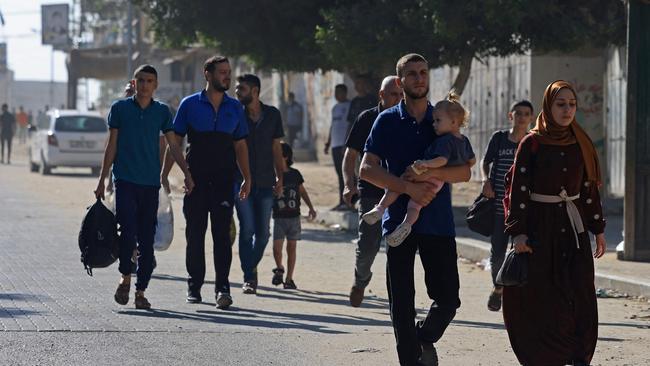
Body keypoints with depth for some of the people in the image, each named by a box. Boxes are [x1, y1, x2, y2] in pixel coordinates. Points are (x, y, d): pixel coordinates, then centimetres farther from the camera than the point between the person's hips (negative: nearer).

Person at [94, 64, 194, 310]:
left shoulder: (162, 112, 9)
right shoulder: (120, 108, 5)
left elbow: (173, 145, 10)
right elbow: (112, 146, 7)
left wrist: (187, 173, -3)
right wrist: (102, 180, 5)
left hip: (150, 182, 2)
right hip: (125, 180, -2)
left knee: (147, 240, 2)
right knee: (128, 232, -14)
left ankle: (140, 291, 9)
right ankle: (126, 279, 7)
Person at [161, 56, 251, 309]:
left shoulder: (235, 108, 11)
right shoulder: (190, 105, 4)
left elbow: (240, 145, 15)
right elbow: (175, 142, 5)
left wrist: (247, 179, 10)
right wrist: (165, 174, -2)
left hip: (224, 180, 1)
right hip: (195, 179, -1)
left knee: (222, 233, -6)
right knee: (195, 233, 4)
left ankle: (222, 287, -11)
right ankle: (194, 286, 13)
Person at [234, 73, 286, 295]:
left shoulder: (272, 115, 6)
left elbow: (276, 148, 12)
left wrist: (280, 178, 7)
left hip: (265, 182, 2)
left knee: (263, 232, 5)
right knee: (247, 229, -7)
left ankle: (251, 267, 25)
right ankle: (249, 278, -2)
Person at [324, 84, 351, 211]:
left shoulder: (349, 106, -6)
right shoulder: (335, 108, 20)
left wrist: (347, 144, -19)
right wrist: (328, 143, 21)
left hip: (344, 144, -8)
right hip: (335, 145, 8)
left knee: (345, 173, -11)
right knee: (340, 174, 9)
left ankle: (346, 201, -13)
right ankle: (342, 202, 11)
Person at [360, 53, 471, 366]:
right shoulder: (387, 121, 4)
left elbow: (464, 172, 1)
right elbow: (367, 169, -4)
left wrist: (429, 174, -16)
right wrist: (409, 188, -15)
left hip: (438, 221, 1)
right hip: (399, 220, -1)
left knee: (448, 299, -2)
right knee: (402, 304, 0)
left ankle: (426, 339, 26)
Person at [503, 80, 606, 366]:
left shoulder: (581, 144, 7)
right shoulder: (532, 144, -4)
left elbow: (590, 188, 12)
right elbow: (518, 189, -7)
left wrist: (598, 229, 10)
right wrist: (518, 232, -15)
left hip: (573, 226, 3)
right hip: (540, 225, -3)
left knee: (580, 294, -6)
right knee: (541, 297, -1)